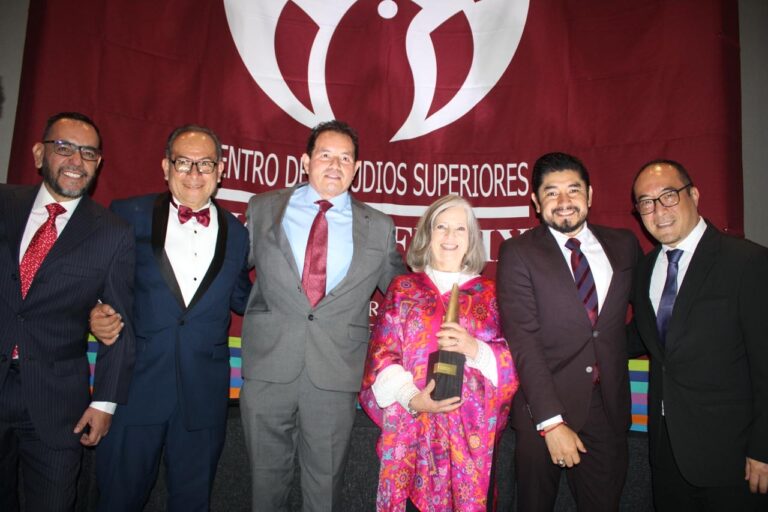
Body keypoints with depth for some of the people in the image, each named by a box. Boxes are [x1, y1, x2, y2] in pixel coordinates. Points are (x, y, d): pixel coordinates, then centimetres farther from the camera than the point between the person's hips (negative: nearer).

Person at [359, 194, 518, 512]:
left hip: (471, 429, 1)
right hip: (411, 425, 0)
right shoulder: (403, 289, 7)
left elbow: (511, 362, 4)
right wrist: (412, 398, -13)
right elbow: (381, 355, 1)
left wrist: (475, 349, -15)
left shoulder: (489, 294, 9)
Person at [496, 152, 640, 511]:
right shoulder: (518, 253, -8)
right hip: (543, 409, -3)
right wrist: (552, 422, -18)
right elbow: (523, 341, -14)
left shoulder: (624, 245, 6)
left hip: (608, 405, 4)